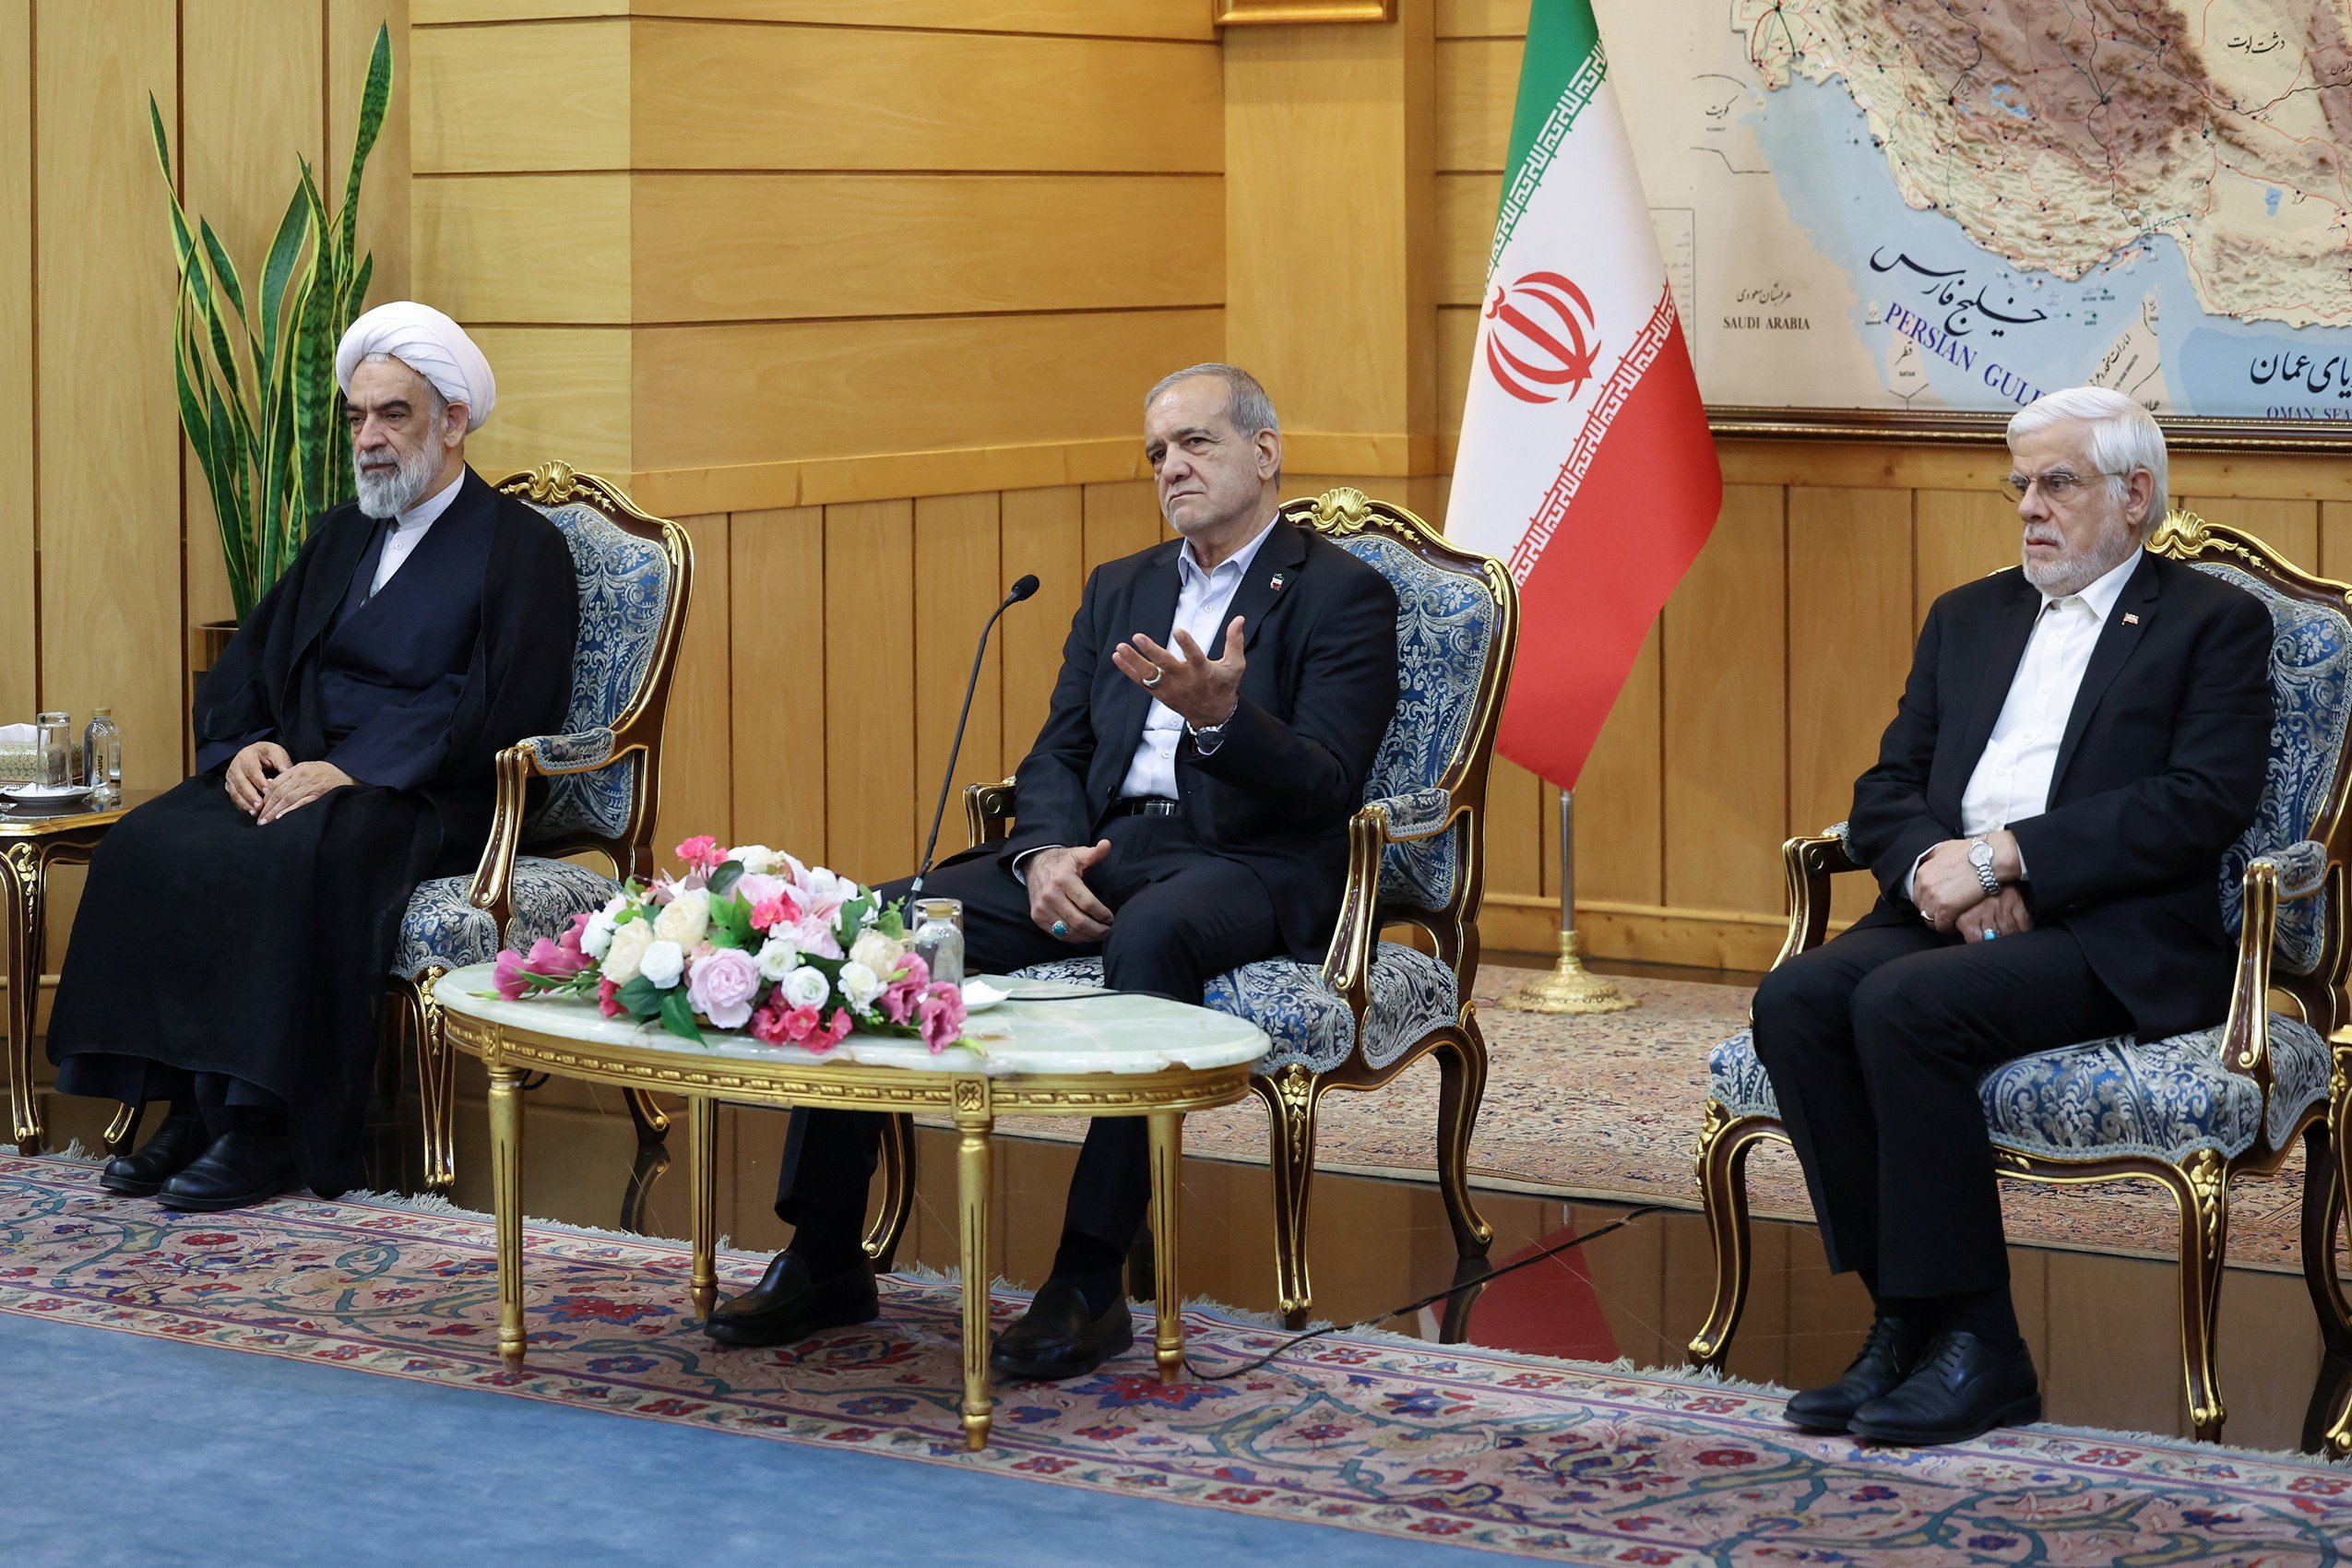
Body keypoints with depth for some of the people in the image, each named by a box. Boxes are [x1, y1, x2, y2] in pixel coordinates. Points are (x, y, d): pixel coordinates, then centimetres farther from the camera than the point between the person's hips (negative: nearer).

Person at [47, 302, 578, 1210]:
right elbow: (248, 663, 18)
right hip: (303, 778, 7)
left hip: (433, 805, -7)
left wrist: (351, 771, -20)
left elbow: (502, 712, -13)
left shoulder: (522, 548, -1)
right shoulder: (340, 537, 21)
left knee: (296, 858, -36)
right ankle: (191, 1106, -18)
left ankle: (270, 1130, -29)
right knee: (149, 843, -20)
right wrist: (244, 746, -5)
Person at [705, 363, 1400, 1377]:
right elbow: (1057, 753, 16)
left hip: (1247, 864, -6)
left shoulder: (1343, 597, 3)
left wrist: (1222, 715, -29)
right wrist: (1046, 853, -7)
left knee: (1151, 938, -41)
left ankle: (1090, 1283, -37)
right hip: (1097, 848, 6)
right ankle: (825, 1258, -12)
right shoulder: (1120, 589, 23)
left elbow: (1325, 787, -9)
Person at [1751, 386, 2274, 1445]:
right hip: (1950, 915, 6)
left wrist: (2002, 856, -15)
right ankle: (1904, 1319, -17)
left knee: (1903, 1006, -32)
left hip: (2116, 938, -6)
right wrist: (1936, 867, -9)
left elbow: (2204, 804, -10)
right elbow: (1887, 790, 16)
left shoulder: (2214, 623, 5)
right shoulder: (1967, 618, 23)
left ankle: (1976, 1345, -23)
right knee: (1795, 999, -23)